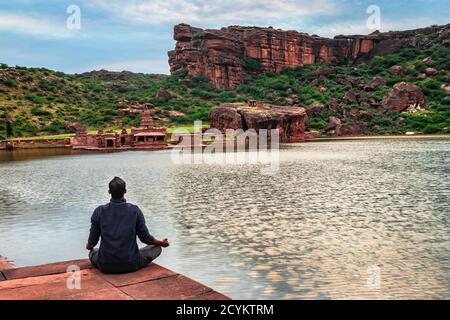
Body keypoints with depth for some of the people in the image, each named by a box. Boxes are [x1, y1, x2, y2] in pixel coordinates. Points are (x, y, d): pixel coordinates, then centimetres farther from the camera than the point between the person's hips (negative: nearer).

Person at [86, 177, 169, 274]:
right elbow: (145, 237, -2)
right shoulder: (135, 211, -9)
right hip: (130, 265, -2)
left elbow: (92, 241, 2)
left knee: (93, 252, 35)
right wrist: (161, 243, 19)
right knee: (157, 248, 18)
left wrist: (89, 246, 27)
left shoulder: (99, 212, -6)